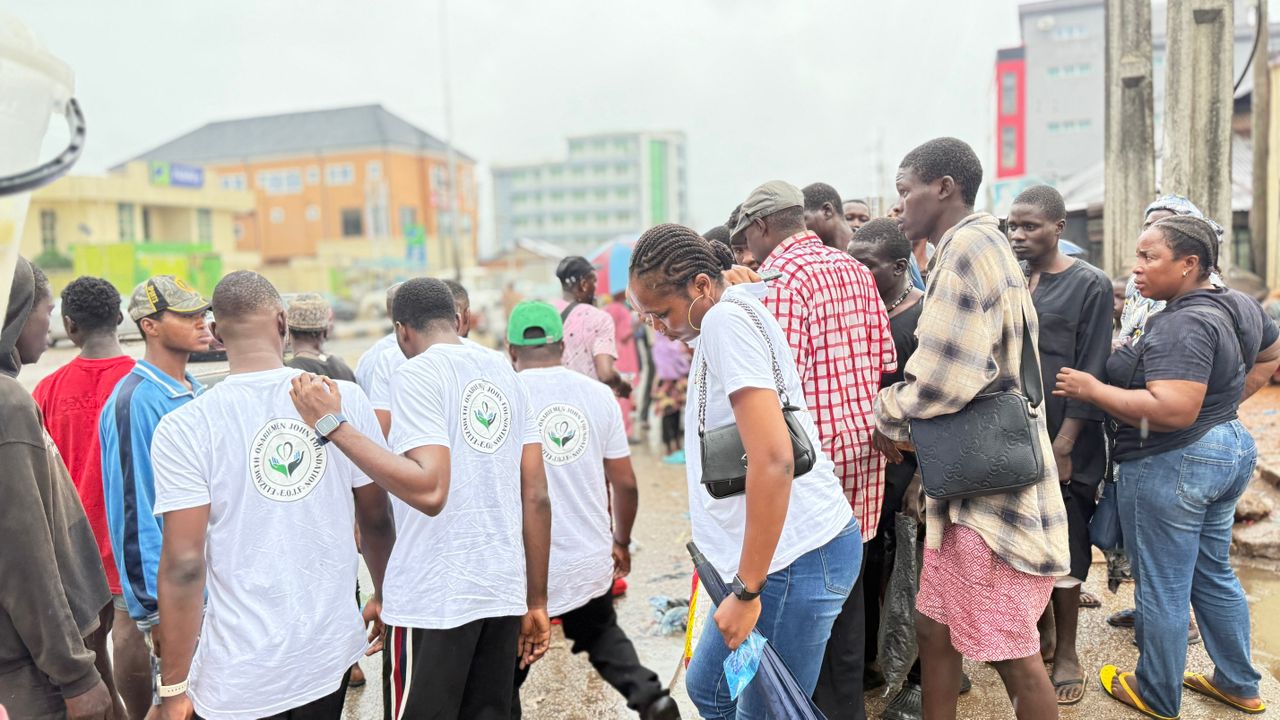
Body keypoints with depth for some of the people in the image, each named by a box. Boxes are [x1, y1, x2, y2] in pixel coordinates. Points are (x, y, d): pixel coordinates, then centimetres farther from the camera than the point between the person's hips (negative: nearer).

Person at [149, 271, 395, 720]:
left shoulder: (184, 428, -12)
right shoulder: (346, 399, -6)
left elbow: (184, 563, -14)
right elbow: (378, 520, 2)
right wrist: (385, 597, 18)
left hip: (241, 675, -2)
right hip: (333, 653, 3)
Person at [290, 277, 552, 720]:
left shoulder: (416, 374, -8)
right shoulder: (506, 373, 9)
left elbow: (430, 490, -21)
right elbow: (536, 497, 7)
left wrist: (334, 427, -17)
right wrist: (536, 601, 13)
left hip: (433, 600, -6)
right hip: (504, 593, 6)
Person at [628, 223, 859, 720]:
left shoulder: (726, 319, -16)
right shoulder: (731, 313, 13)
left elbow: (773, 460, -26)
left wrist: (747, 591, -20)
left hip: (795, 555, -10)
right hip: (787, 546, 10)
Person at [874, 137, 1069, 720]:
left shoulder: (968, 247, -16)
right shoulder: (981, 248, 16)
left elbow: (943, 380, -22)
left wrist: (886, 416, -5)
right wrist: (913, 426, 11)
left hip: (990, 490, -10)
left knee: (1015, 660, 3)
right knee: (934, 628, 17)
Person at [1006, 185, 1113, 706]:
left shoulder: (1090, 285, -7)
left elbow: (1090, 374, -11)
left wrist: (1063, 446, -15)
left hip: (1063, 442, -4)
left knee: (1064, 547, 5)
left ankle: (1067, 652, 20)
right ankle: (1043, 631, 31)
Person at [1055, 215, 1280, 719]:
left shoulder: (1183, 324, -24)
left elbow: (1172, 411, -33)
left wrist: (1093, 390, -24)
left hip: (1170, 468, -10)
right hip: (1229, 451, 10)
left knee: (1162, 589, 6)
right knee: (1213, 575, 23)